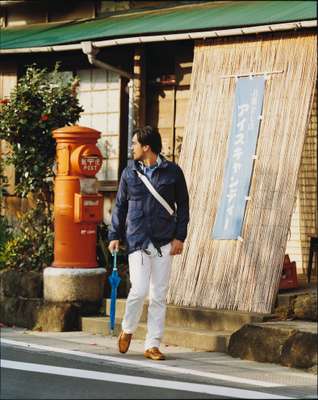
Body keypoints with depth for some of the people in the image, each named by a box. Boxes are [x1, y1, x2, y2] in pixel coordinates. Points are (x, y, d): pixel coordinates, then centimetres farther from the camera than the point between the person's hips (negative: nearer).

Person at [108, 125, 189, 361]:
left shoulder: (172, 172, 2)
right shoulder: (129, 173, 6)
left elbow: (183, 206, 7)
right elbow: (120, 206, 12)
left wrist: (179, 237, 0)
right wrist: (115, 235, 5)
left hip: (164, 242, 0)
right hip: (137, 241, 0)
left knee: (159, 296, 3)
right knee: (140, 289, -13)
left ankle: (152, 345, 11)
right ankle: (128, 330, 13)